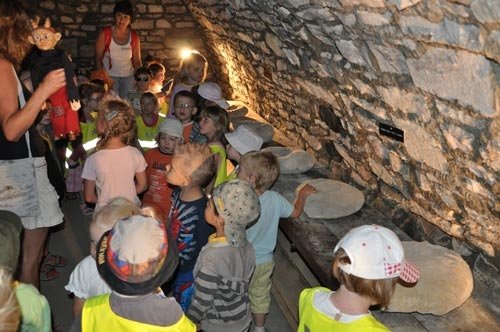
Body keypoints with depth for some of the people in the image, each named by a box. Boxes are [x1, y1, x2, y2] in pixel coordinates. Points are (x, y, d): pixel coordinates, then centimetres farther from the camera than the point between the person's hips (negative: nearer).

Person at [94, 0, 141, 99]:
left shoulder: (134, 38, 0)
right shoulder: (105, 34, -7)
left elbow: (137, 61, 7)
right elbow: (98, 58, -4)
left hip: (128, 76, 2)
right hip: (109, 76, -2)